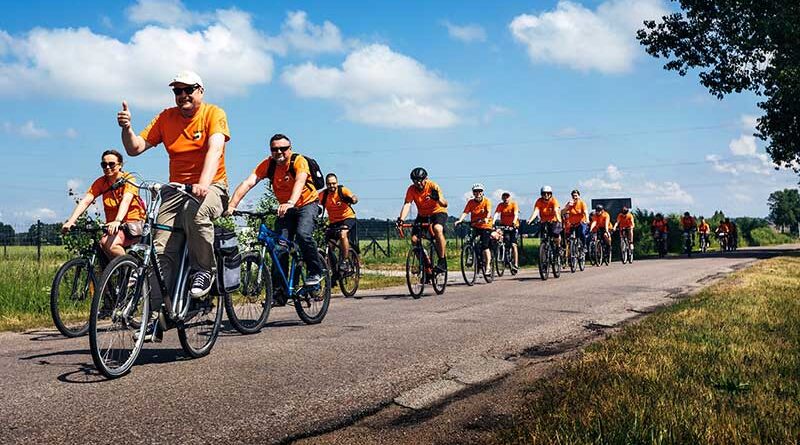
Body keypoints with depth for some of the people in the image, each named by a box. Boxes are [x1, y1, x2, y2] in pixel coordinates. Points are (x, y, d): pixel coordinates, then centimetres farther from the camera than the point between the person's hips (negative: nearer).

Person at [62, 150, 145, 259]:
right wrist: (70, 221, -24)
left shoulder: (128, 179, -9)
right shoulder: (101, 182, 3)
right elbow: (85, 201, -8)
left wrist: (117, 221, -45)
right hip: (112, 225, 5)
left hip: (133, 223, -5)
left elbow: (126, 201, -27)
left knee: (110, 244, -28)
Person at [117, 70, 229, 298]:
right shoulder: (166, 117, 7)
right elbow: (135, 148, 3)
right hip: (176, 189, 4)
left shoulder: (213, 113, -4)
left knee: (194, 211, -38)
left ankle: (205, 270, -17)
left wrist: (203, 183, -38)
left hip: (211, 187, -4)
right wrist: (127, 128, -18)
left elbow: (215, 149, -22)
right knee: (162, 251, -12)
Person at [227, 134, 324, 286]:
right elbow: (248, 183, -25)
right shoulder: (268, 164, -13)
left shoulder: (299, 161, -23)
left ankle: (316, 271, -9)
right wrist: (232, 205, -39)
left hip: (307, 204, -4)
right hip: (285, 208, 4)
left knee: (303, 234, -28)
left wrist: (290, 203, -60)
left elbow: (300, 182, -41)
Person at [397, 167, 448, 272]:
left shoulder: (433, 186, -22)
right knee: (414, 239, -13)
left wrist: (438, 198, -51)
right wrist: (401, 219, -39)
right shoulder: (411, 189, -14)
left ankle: (442, 261, -24)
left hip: (438, 212, -4)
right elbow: (407, 204, -23)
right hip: (422, 215, 4)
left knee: (438, 229, -35)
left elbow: (445, 204, -30)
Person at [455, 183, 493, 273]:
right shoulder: (471, 202, 0)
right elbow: (465, 212, -11)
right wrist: (460, 220, -29)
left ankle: (488, 266, -5)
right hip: (474, 226, 3)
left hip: (485, 226, -3)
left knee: (485, 246, -13)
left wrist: (486, 218, -42)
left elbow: (488, 211, -21)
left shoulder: (486, 201, -5)